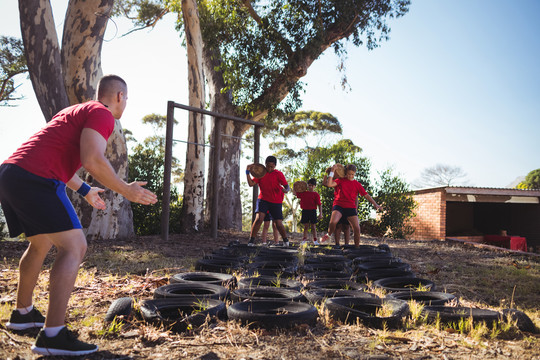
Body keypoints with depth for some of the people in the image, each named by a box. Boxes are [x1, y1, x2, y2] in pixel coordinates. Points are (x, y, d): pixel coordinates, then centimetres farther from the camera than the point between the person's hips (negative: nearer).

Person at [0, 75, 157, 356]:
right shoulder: (101, 114, -3)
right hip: (35, 178, -10)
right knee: (73, 247, -10)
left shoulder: (76, 111, 27)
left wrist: (84, 190, 41)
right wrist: (126, 190, -9)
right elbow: (92, 160, -20)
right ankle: (52, 336, -14)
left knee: (41, 244, 25)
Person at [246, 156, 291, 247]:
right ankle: (251, 240, -9)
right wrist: (248, 172, -16)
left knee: (278, 224, -1)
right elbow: (251, 183, -5)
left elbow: (286, 185, -10)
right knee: (259, 219, -20)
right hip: (263, 199, 1)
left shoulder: (278, 174, -4)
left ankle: (285, 240, 26)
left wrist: (286, 190, -34)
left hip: (276, 202, -1)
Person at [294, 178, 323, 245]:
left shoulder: (316, 194, -3)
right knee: (306, 226, 7)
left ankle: (315, 240, 7)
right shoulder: (303, 193, 8)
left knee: (313, 226, 2)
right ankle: (304, 239, 8)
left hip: (312, 211, -3)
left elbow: (319, 205, -6)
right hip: (305, 211, 3)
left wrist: (320, 213, -13)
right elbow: (295, 193, 19)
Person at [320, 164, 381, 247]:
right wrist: (332, 172, -9)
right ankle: (328, 235, 3)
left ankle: (357, 247, 8)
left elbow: (366, 195, 11)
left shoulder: (357, 184, 12)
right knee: (333, 222, -29)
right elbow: (329, 184, -8)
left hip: (351, 207, 2)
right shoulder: (340, 181, 7)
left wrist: (375, 204, 3)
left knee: (357, 228, -10)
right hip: (339, 205, -2)